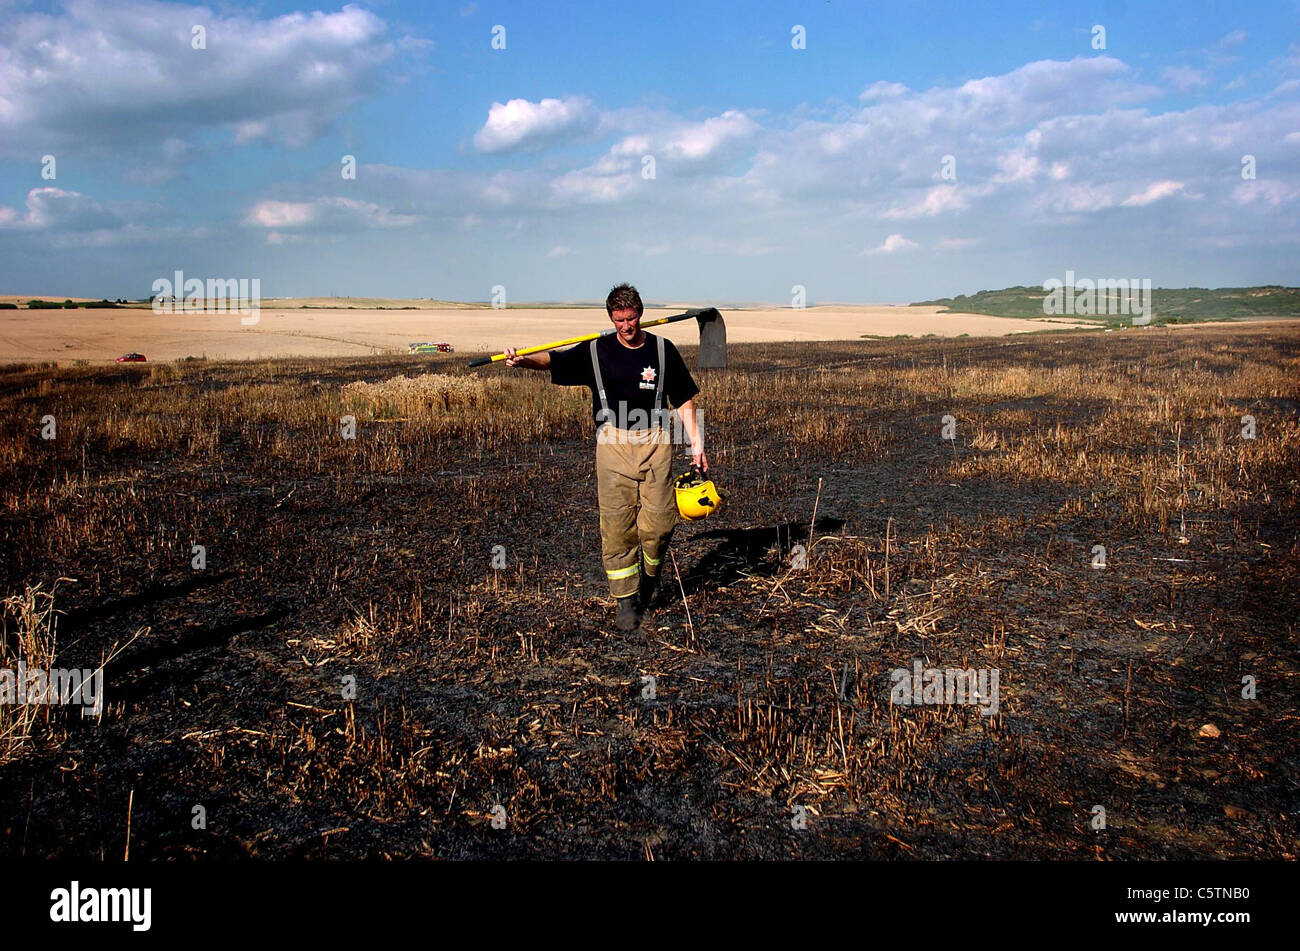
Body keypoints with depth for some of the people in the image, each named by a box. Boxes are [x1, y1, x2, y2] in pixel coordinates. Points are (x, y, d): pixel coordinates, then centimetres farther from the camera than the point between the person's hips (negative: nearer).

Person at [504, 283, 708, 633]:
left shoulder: (663, 350, 4)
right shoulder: (596, 351, 3)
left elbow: (684, 400, 10)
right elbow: (553, 359, -7)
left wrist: (696, 443, 6)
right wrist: (522, 359, -26)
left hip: (655, 441, 0)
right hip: (613, 444, 0)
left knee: (658, 523, -2)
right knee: (616, 525, -1)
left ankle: (650, 576, 29)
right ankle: (627, 600, 11)